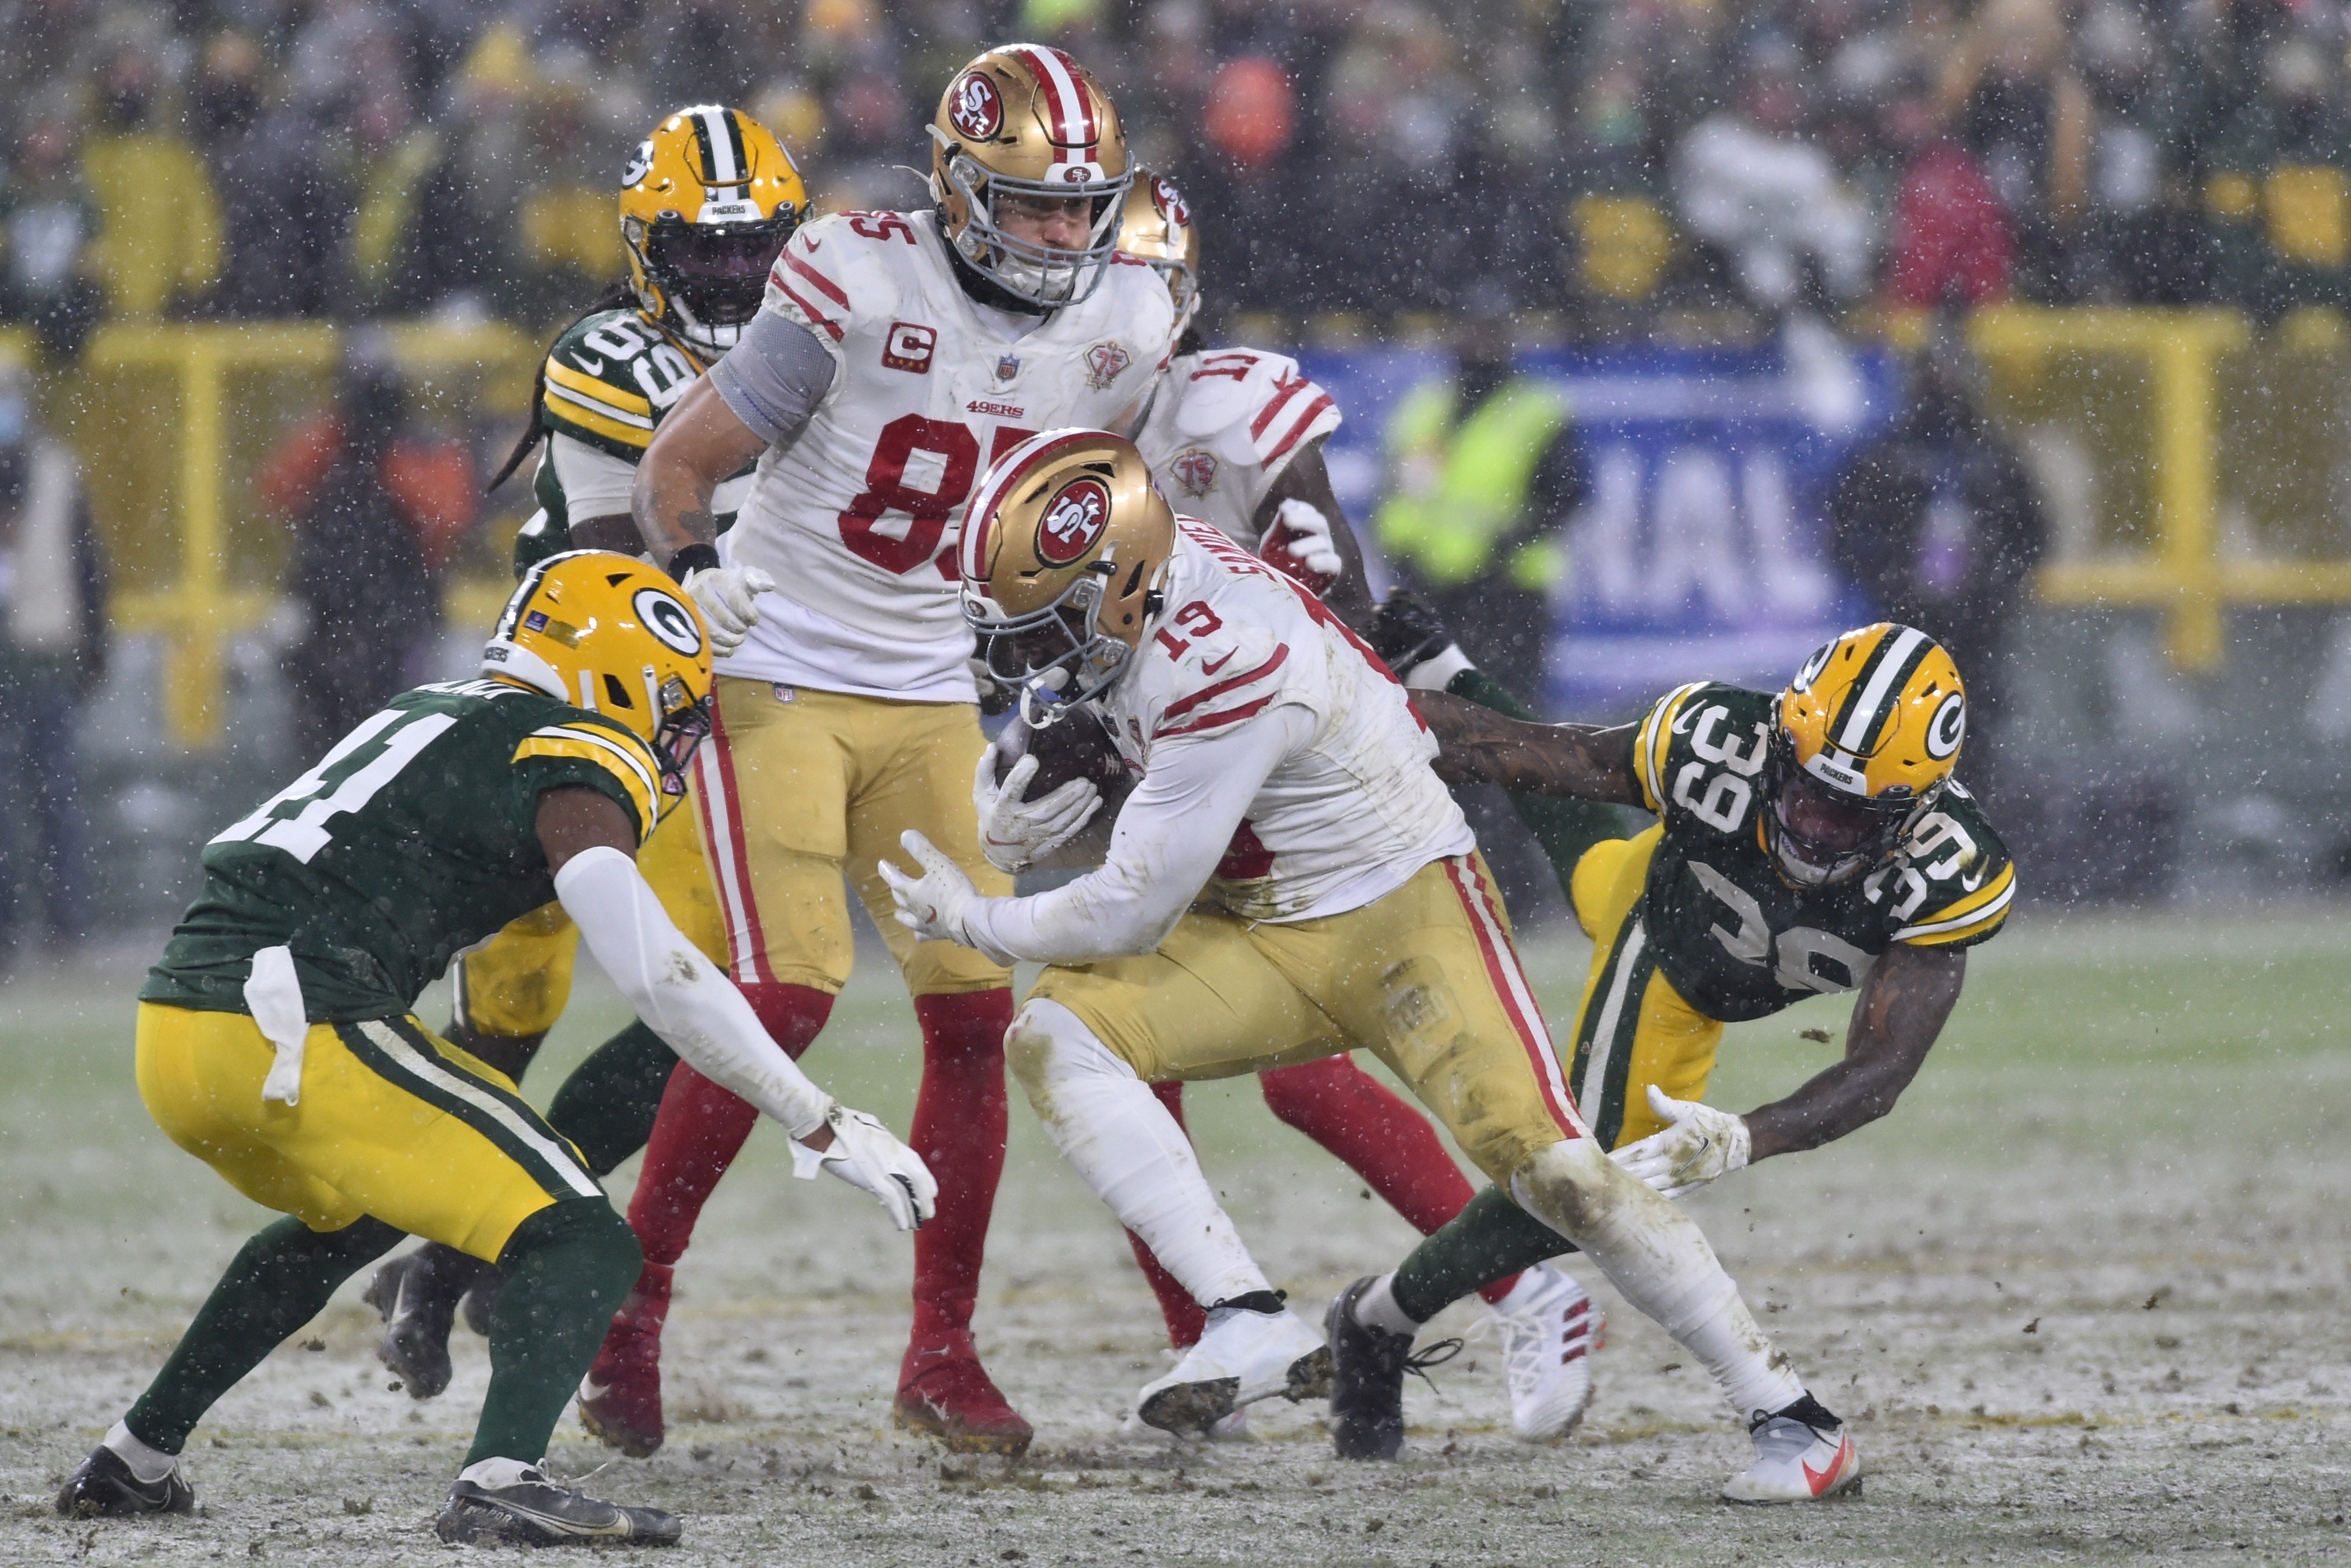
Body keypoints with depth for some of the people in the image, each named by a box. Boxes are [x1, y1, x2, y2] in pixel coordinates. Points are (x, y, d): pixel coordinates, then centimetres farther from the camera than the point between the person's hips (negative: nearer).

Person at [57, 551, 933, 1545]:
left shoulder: (435, 715, 24)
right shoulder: (569, 764, -2)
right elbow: (658, 977, -11)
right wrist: (824, 1129, -7)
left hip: (173, 1026, 9)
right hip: (293, 1038, -9)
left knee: (342, 1221, 36)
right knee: (581, 1247, -7)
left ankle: (131, 1461, 36)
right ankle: (500, 1482, -30)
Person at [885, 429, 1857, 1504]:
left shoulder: (1223, 670, -31)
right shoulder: (1143, 576, -5)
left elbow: (1130, 912, -23)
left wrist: (969, 921, -8)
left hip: (1403, 916, -8)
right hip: (1264, 935, 8)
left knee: (1550, 1166, -19)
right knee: (1053, 1037, -15)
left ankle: (1792, 1415, -6)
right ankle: (1253, 1326, -24)